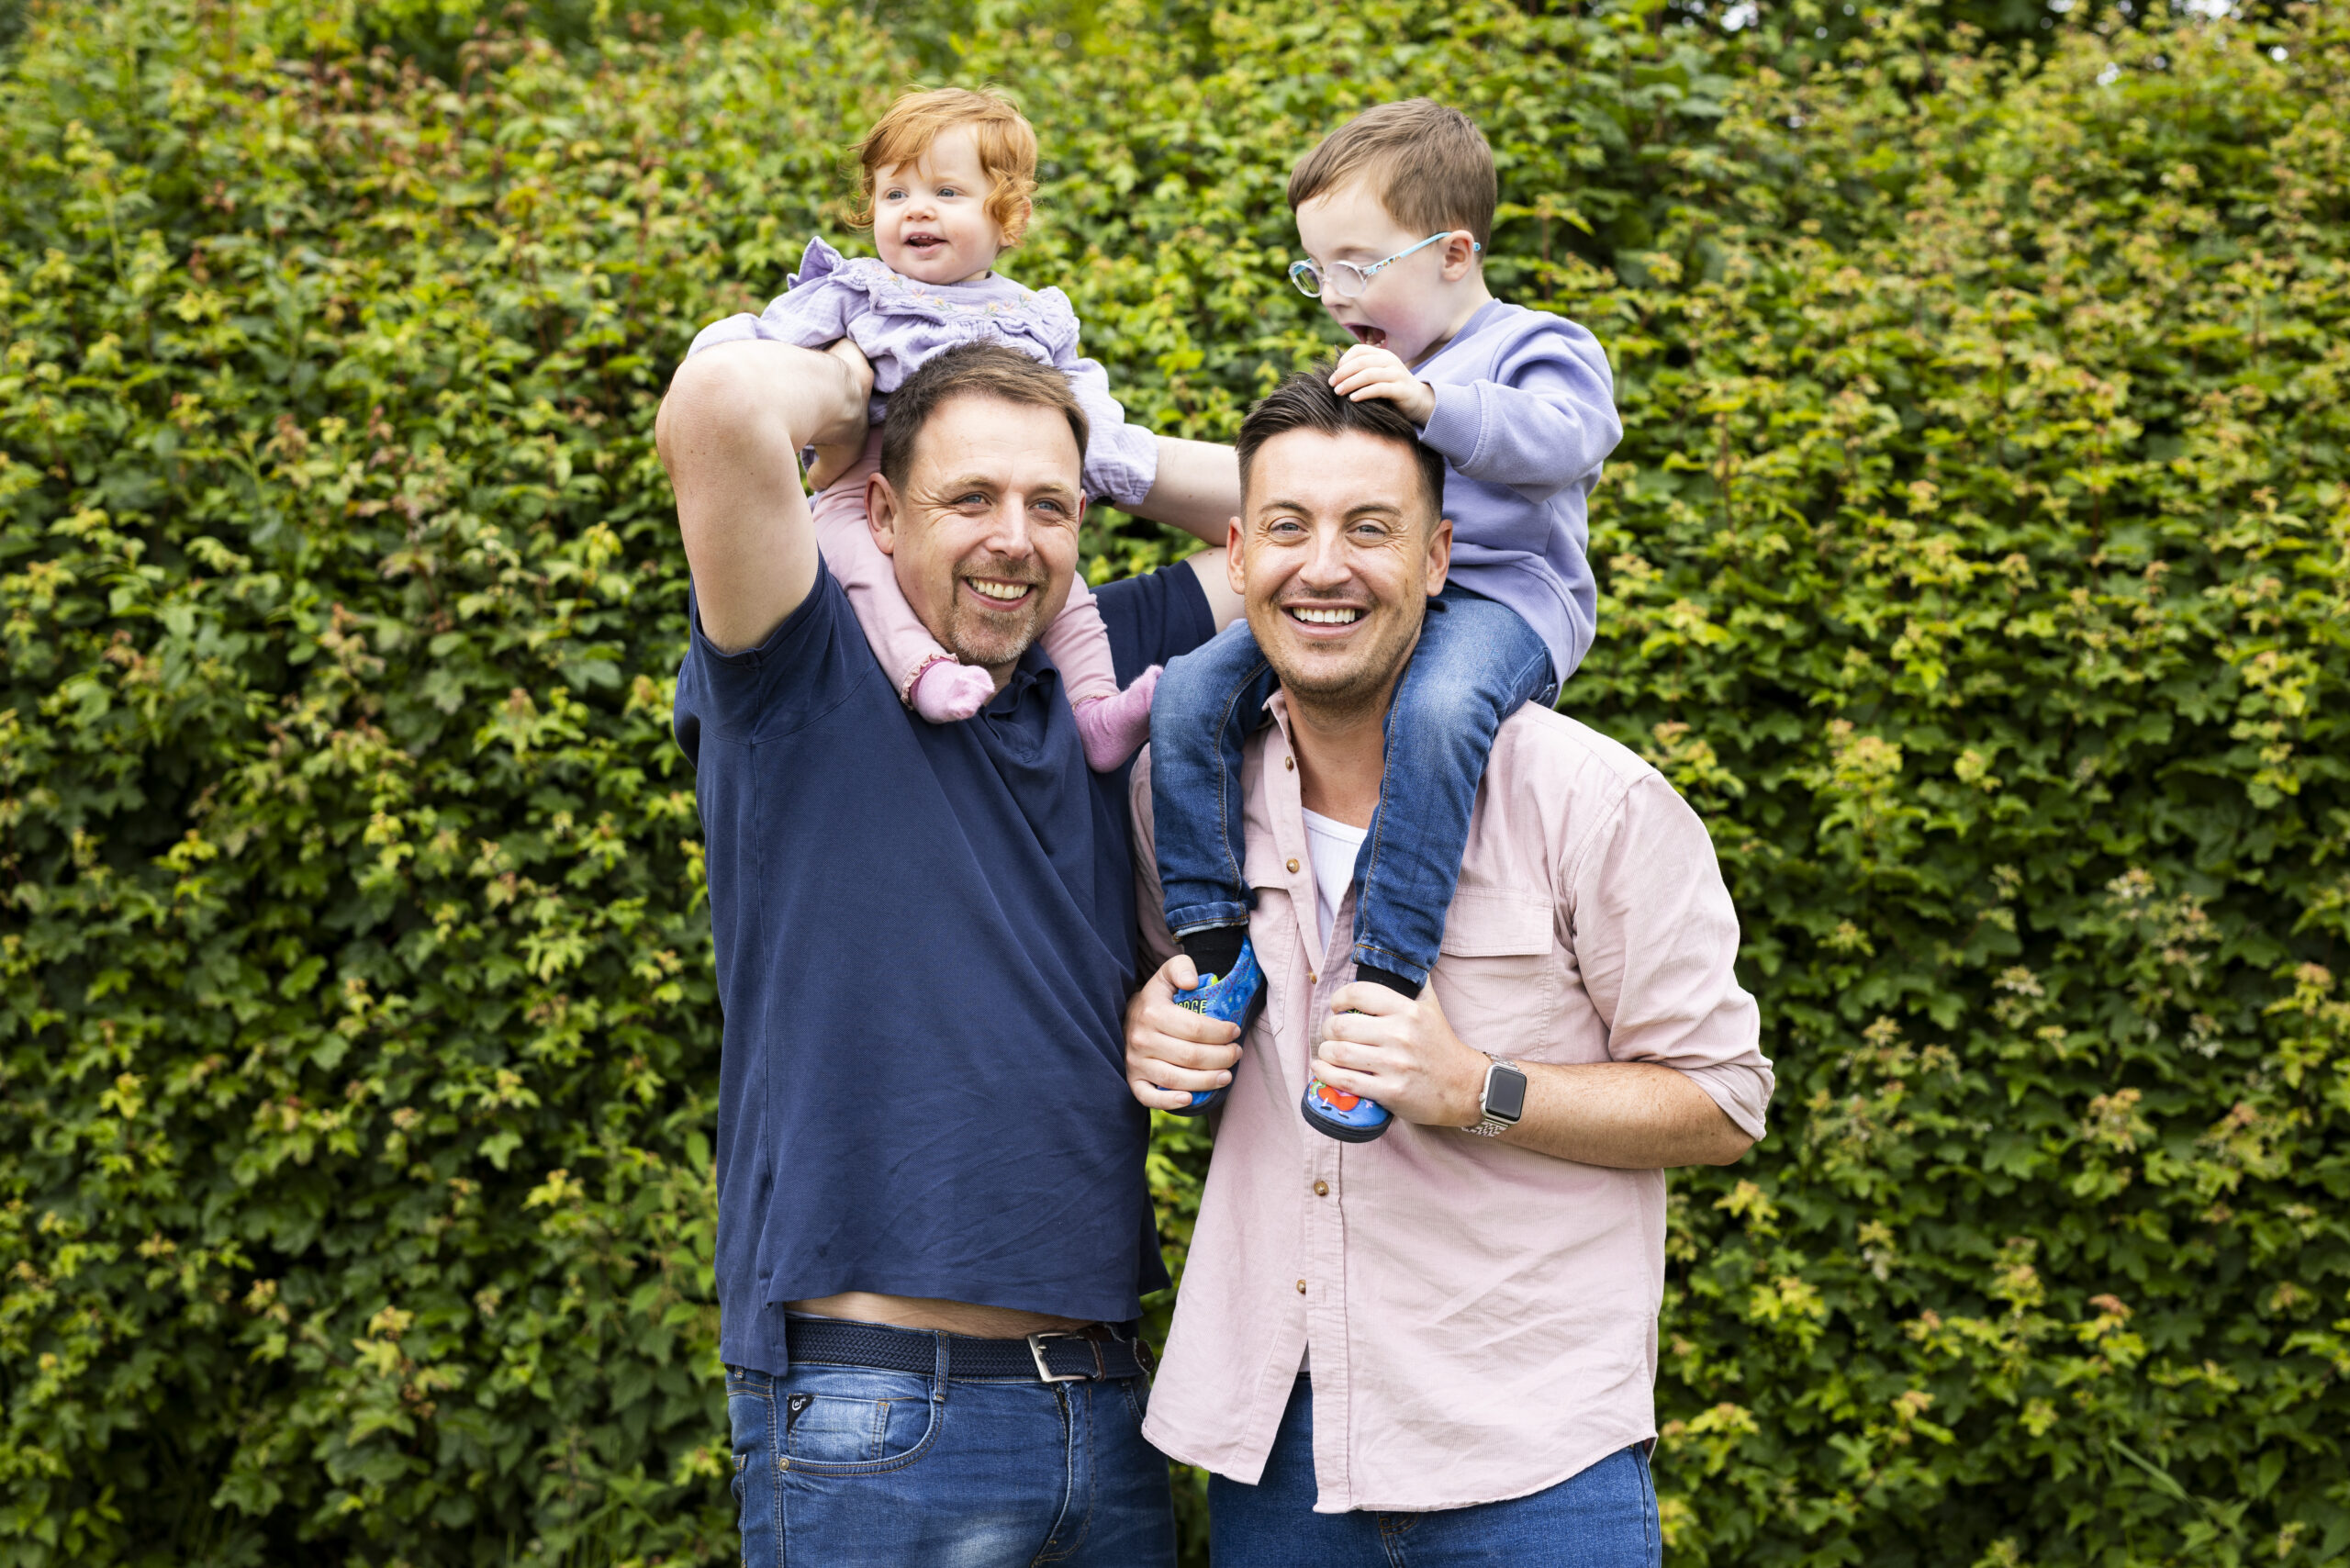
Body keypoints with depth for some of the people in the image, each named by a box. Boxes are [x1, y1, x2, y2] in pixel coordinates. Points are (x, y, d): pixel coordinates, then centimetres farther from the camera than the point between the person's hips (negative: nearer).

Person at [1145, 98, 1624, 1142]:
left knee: (1437, 708, -40)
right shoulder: (1364, 369, 24)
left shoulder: (1540, 350, 3)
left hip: (1496, 597, -7)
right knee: (1189, 692, -14)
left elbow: (1558, 438, -21)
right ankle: (1215, 939, -12)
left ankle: (1386, 979, -40)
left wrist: (1432, 402, -33)